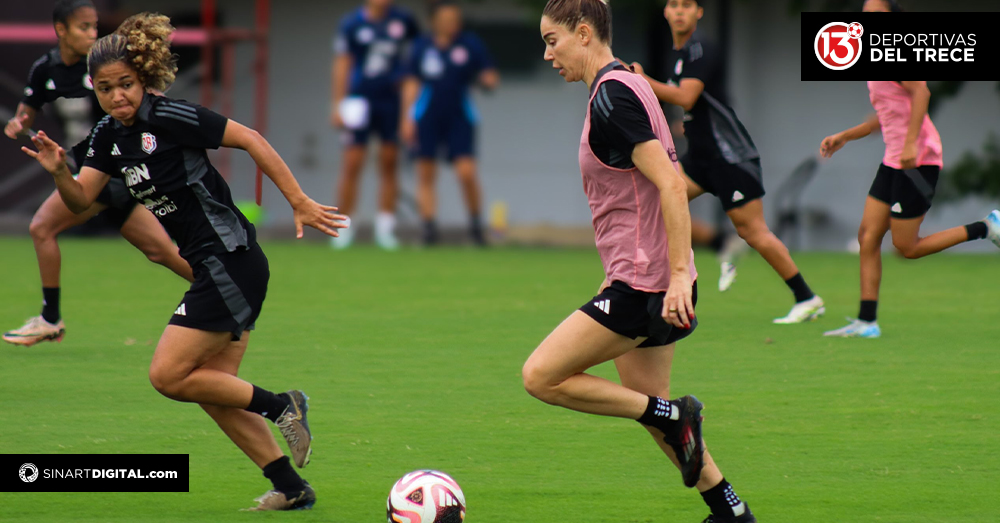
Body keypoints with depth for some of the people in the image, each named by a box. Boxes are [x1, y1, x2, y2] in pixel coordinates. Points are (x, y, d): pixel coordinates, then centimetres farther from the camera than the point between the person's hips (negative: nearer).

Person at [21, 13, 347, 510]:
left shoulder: (170, 118, -16)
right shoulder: (108, 136, 8)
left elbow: (253, 141, -14)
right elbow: (80, 200, 9)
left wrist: (300, 203, -13)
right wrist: (58, 171, -12)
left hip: (230, 260, -9)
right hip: (213, 267, 9)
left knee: (168, 375, -10)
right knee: (214, 389, 10)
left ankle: (280, 406, 1)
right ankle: (290, 487, 14)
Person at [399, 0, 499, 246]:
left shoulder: (471, 44, 0)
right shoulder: (422, 46, 4)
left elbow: (490, 77, 3)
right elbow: (411, 84, 10)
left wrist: (489, 80, -21)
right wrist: (407, 119, 5)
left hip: (459, 117, -1)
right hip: (427, 118, 1)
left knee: (467, 172, -12)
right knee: (425, 176, 0)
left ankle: (476, 225, 5)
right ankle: (429, 228, 7)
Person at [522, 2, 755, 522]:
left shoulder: (613, 94, -16)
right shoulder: (624, 86, 15)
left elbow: (670, 185, -24)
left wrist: (679, 276, -27)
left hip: (642, 284, -10)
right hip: (643, 280, 10)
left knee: (541, 376, -8)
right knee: (646, 405, 16)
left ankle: (673, 415, -5)